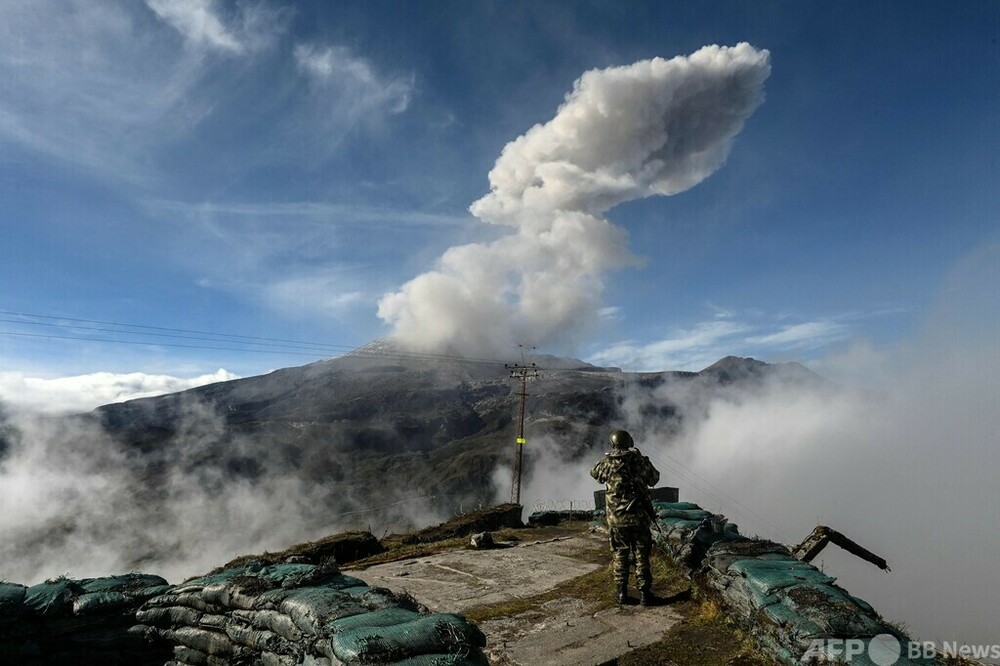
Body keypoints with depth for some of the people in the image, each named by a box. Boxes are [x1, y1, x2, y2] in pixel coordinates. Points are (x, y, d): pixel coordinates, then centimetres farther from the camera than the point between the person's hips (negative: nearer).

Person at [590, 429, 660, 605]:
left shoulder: (608, 463, -6)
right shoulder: (640, 460, -7)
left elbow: (594, 473, 16)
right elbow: (654, 478, 11)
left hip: (616, 518, 0)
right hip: (639, 517, 0)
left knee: (620, 555, 13)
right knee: (641, 556, 10)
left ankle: (621, 593, 16)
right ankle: (644, 593, 12)